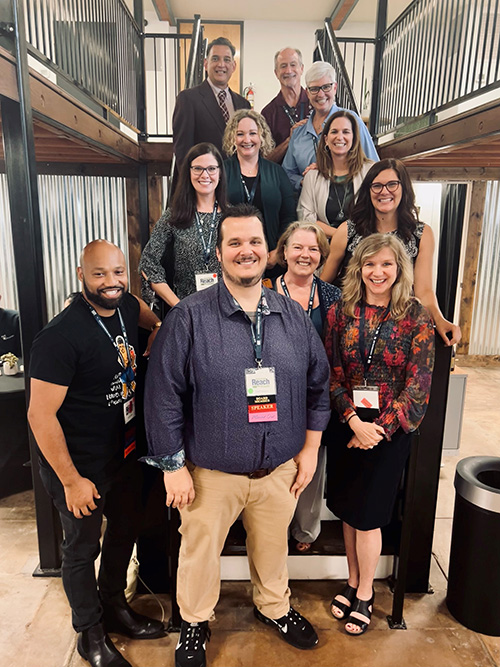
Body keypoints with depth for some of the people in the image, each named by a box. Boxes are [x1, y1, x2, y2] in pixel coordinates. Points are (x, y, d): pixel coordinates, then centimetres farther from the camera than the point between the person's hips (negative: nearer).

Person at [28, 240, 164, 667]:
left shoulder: (126, 307, -5)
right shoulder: (61, 337, -26)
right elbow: (41, 415, -23)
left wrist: (159, 328, 3)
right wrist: (72, 481, -18)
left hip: (125, 453, 7)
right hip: (80, 465, -7)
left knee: (125, 531, 24)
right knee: (82, 549, 15)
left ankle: (114, 606, 50)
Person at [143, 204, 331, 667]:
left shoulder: (293, 315, -1)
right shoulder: (189, 317, -14)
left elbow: (317, 385, 7)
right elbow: (163, 396, -12)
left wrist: (310, 448, 6)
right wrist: (172, 466, -10)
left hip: (279, 469, 3)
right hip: (210, 472, -3)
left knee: (273, 546, 24)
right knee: (200, 549, 18)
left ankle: (274, 606, 54)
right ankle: (194, 621, 47)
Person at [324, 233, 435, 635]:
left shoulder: (416, 316, -7)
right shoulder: (341, 311, -1)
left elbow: (418, 383, -8)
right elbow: (332, 373, -1)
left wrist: (379, 428, -12)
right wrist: (353, 419, -13)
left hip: (390, 429, -2)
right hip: (347, 424, 3)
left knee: (367, 514, 5)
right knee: (348, 510, 13)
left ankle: (365, 594, 29)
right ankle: (353, 583, 36)